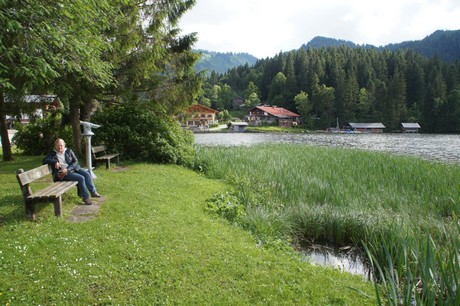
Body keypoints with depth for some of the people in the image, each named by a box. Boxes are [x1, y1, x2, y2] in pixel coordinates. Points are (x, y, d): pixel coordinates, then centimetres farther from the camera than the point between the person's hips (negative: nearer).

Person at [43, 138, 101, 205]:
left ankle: (93, 192, -15)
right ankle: (85, 198, -20)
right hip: (63, 173, -4)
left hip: (73, 169, 4)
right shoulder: (52, 154, 7)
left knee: (86, 173, -22)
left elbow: (75, 161, 2)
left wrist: (67, 169, -13)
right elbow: (45, 160, -5)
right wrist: (55, 162, -19)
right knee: (81, 178, -27)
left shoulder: (69, 151, 11)